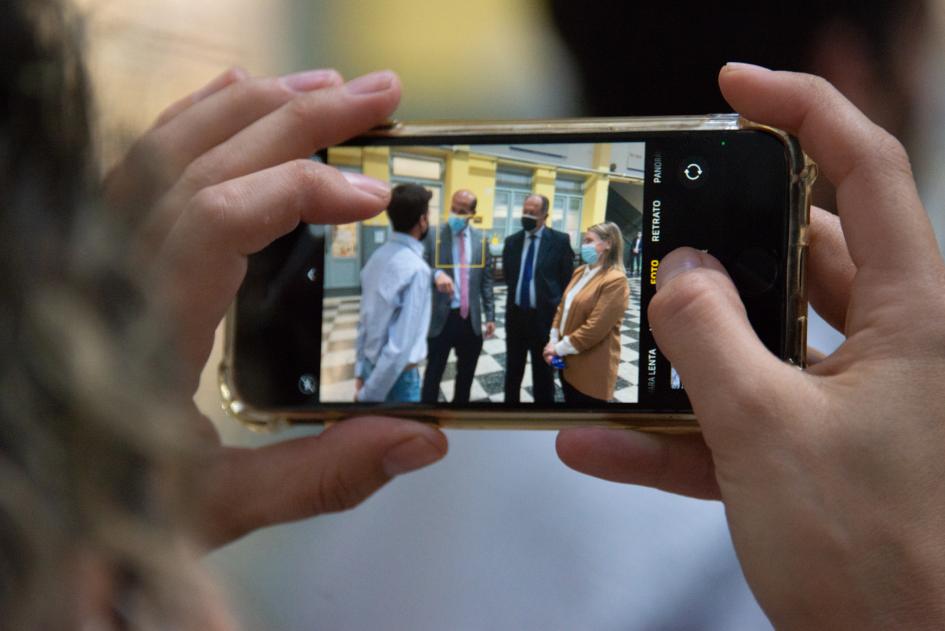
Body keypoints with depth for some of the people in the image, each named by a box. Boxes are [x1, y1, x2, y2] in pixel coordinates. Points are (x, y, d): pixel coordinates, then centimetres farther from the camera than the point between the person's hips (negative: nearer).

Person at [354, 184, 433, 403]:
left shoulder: (378, 257, 2)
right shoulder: (416, 269, -22)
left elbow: (365, 321, 8)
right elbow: (401, 343, -24)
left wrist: (361, 370, 15)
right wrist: (370, 394, -18)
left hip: (371, 365, 8)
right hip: (397, 376, -8)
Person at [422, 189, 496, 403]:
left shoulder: (480, 239, 5)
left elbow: (486, 279, 9)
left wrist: (490, 316, 6)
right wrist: (436, 274, -35)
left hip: (471, 318, 4)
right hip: (441, 317, -4)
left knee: (466, 374, 16)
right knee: (433, 373, 1)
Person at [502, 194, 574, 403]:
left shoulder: (559, 241, -8)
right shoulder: (512, 241, 5)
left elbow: (567, 280, -4)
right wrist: (516, 297, 12)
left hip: (545, 315, -4)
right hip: (516, 314, 4)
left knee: (543, 373, 7)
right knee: (513, 370, 16)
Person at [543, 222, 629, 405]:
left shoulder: (615, 281, -18)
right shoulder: (580, 272, 10)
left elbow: (595, 328, -23)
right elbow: (563, 307, 13)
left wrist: (560, 348, -17)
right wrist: (553, 341, -1)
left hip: (591, 369, -8)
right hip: (569, 362, 8)